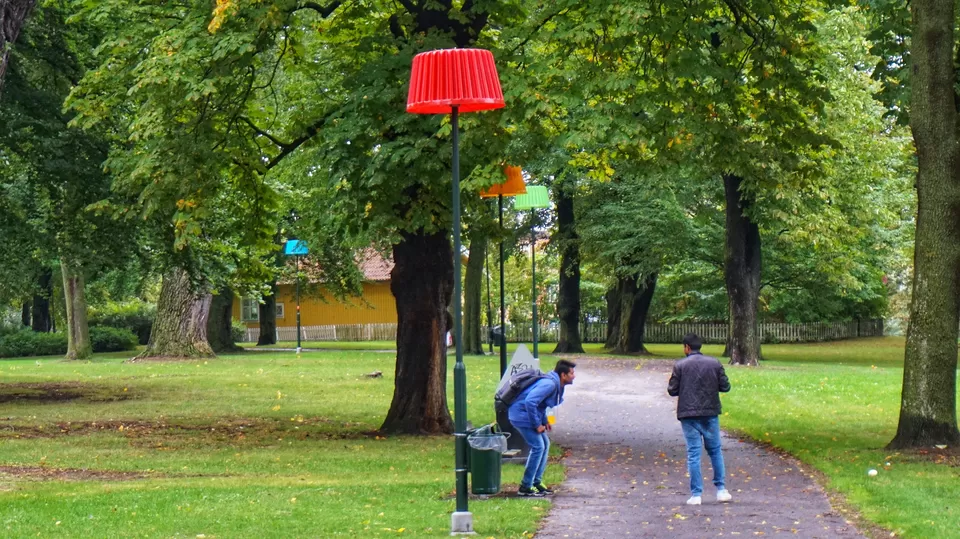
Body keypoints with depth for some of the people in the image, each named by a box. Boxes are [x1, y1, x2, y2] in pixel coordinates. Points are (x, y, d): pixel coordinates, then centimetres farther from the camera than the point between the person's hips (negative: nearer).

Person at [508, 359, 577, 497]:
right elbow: (530, 401, -33)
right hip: (521, 414, -11)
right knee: (538, 447, -11)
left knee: (545, 444, 13)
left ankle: (536, 482, 19)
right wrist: (537, 425, -23)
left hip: (528, 414, 11)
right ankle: (526, 487, -5)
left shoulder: (556, 384, 9)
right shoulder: (549, 384, -25)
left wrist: (544, 421, 11)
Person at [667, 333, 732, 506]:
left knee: (693, 454, 1)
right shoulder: (714, 363, 1)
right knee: (715, 450, 15)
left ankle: (696, 494, 0)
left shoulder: (680, 366, -6)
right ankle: (721, 489, 15)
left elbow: (672, 390, -5)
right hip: (710, 413, 2)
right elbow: (725, 386, 2)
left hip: (689, 415, -2)